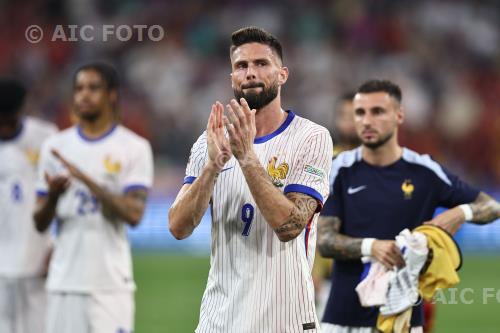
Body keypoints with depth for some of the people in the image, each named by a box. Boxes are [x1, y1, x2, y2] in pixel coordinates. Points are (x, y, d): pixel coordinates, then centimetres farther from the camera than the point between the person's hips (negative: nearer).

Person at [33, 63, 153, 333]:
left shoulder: (134, 148, 1)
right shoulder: (56, 146, 10)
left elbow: (134, 214, -12)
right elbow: (40, 223, 10)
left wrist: (85, 178, -19)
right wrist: (53, 195, -13)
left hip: (111, 283, -3)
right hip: (64, 281, 3)